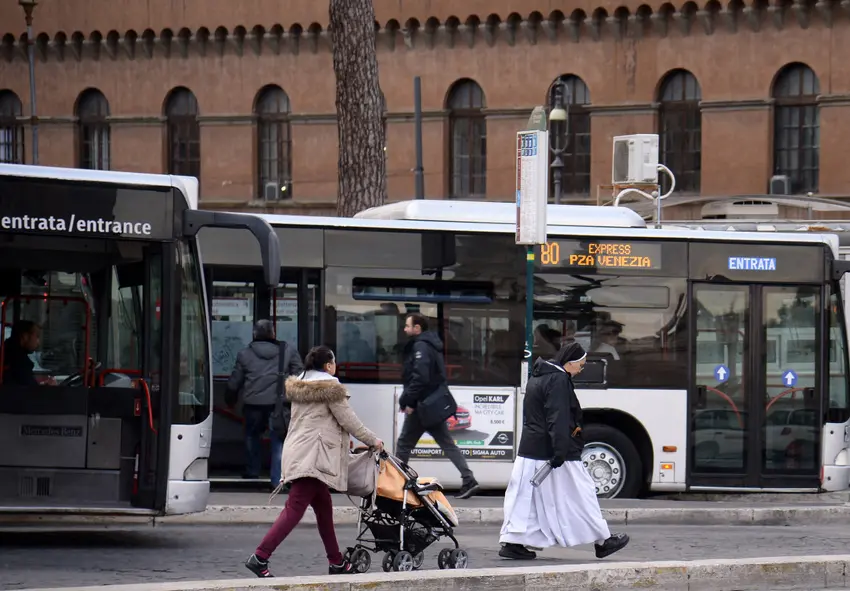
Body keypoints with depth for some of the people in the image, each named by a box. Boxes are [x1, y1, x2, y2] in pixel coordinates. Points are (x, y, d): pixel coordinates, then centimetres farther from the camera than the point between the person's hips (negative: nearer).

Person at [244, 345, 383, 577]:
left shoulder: (299, 387, 17)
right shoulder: (330, 388, -7)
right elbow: (348, 420, -4)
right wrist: (372, 440, 8)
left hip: (297, 452, 9)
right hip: (313, 456, -9)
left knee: (324, 507, 16)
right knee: (295, 509, -12)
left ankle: (336, 562, 21)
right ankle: (260, 557, -20)